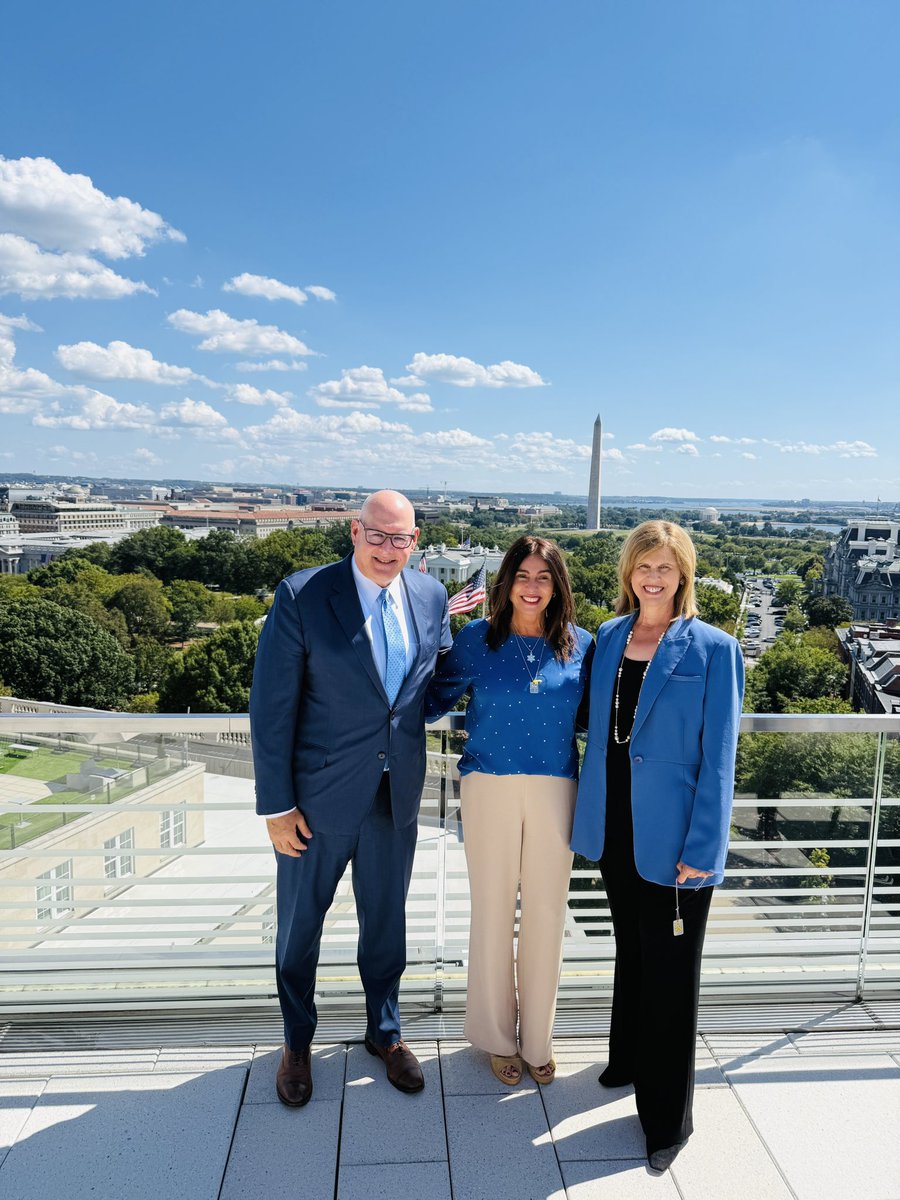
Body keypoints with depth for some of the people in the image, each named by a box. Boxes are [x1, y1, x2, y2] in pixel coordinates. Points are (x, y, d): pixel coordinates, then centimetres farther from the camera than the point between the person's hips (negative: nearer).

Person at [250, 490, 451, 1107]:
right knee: (301, 921, 17)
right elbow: (272, 707, -13)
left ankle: (385, 1031, 46)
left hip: (397, 794, 3)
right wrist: (277, 804, -12)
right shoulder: (302, 595, -16)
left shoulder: (431, 595, -3)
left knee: (387, 919, 20)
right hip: (320, 794, -3)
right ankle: (298, 1042, 43)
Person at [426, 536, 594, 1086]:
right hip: (490, 788, -1)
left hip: (555, 791, 1)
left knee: (546, 914, 11)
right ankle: (497, 1035, 32)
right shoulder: (476, 639, -2)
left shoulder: (581, 645, 2)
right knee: (492, 911, 9)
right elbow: (435, 700, 3)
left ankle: (538, 1037, 33)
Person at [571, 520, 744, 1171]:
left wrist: (701, 847, -14)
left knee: (670, 970, 8)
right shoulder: (607, 638, 4)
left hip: (671, 836, -5)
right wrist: (588, 814, 9)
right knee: (631, 950, 23)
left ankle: (667, 1116, 26)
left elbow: (717, 758, -11)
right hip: (615, 827, 5)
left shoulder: (713, 649, -11)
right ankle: (629, 1059, 46)